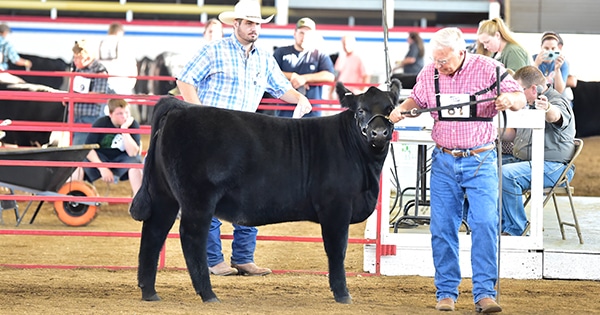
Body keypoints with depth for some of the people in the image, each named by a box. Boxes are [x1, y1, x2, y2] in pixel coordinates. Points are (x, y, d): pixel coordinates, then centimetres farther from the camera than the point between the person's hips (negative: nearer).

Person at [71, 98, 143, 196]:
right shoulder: (101, 123, -14)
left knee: (134, 164, -34)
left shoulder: (133, 125, -14)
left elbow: (132, 153, -24)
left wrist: (124, 130, -32)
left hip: (121, 159, 0)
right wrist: (103, 168, -26)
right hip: (99, 158, 0)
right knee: (79, 168, -28)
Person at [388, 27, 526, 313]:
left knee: (485, 223, -13)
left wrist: (510, 100, -25)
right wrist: (402, 109, -2)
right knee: (442, 227, 3)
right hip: (443, 161, 3)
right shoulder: (429, 74, 3)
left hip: (480, 161, -3)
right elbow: (417, 100, 20)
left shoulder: (488, 69, -6)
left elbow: (520, 98, -2)